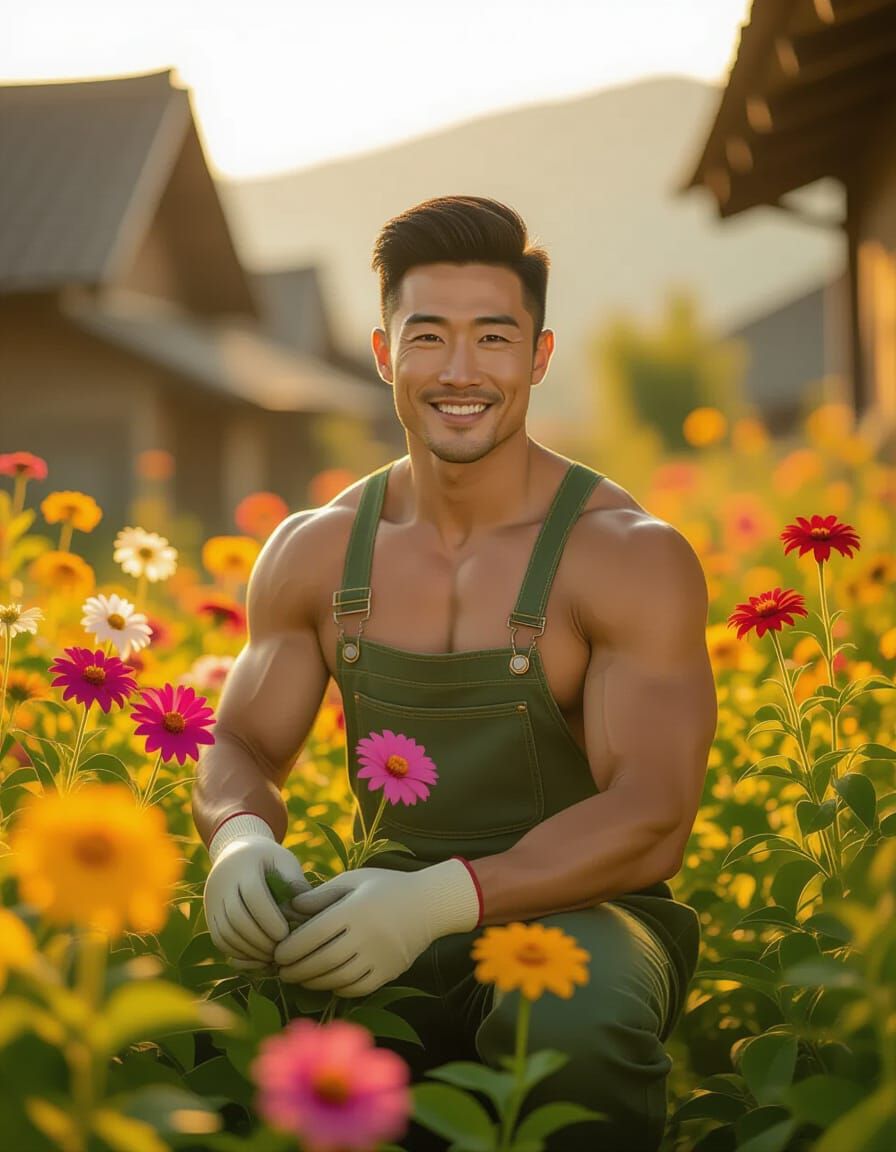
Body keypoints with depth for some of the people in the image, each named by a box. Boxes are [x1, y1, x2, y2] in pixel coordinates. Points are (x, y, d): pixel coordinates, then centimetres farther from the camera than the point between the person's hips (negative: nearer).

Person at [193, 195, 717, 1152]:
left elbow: (650, 821, -16)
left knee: (571, 1030, -39)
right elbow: (240, 750, 9)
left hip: (583, 916, -3)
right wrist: (242, 837, -18)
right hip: (386, 927, 3)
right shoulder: (312, 554, 5)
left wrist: (444, 895, -32)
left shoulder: (635, 559, -10)